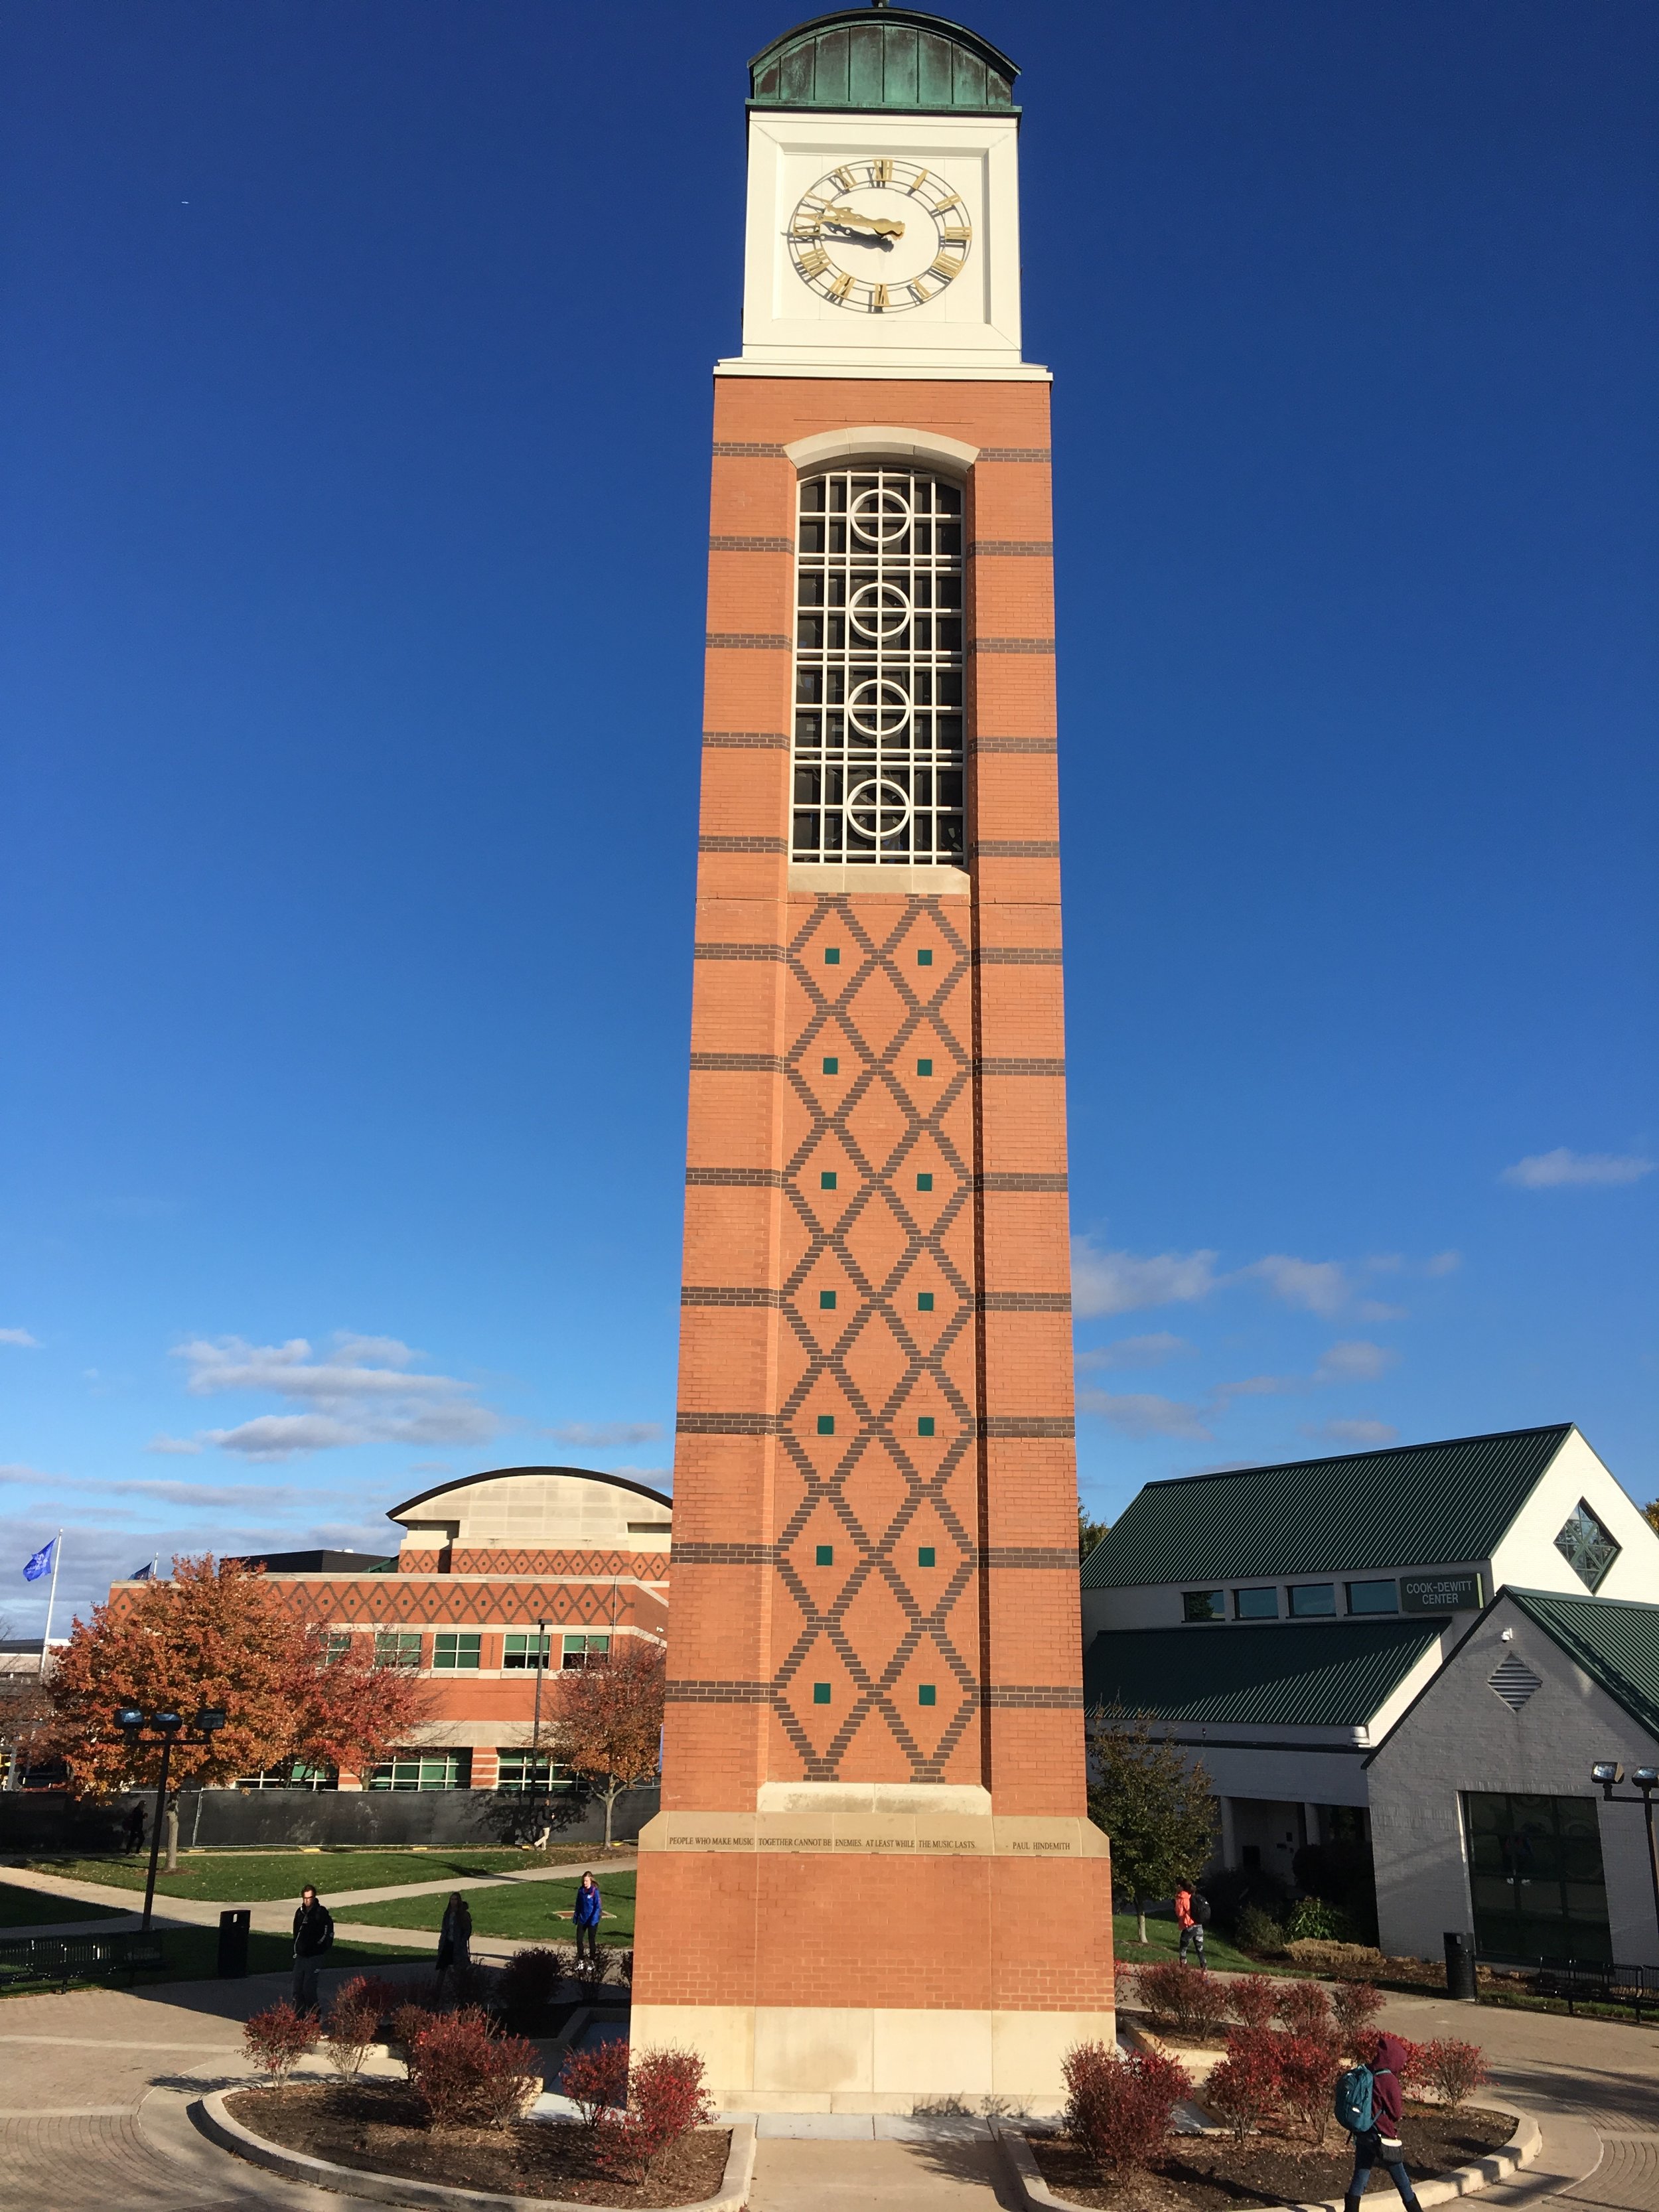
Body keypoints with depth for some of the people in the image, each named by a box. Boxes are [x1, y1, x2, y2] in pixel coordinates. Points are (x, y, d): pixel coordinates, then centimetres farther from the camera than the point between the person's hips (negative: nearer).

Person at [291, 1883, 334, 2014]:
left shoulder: (322, 1912, -9)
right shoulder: (300, 1912, 9)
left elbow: (328, 1933, -6)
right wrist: (296, 1951, 17)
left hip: (314, 1957, -6)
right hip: (300, 1956, 6)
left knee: (309, 1987, -9)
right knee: (297, 1987, 5)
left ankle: (313, 2014, 5)